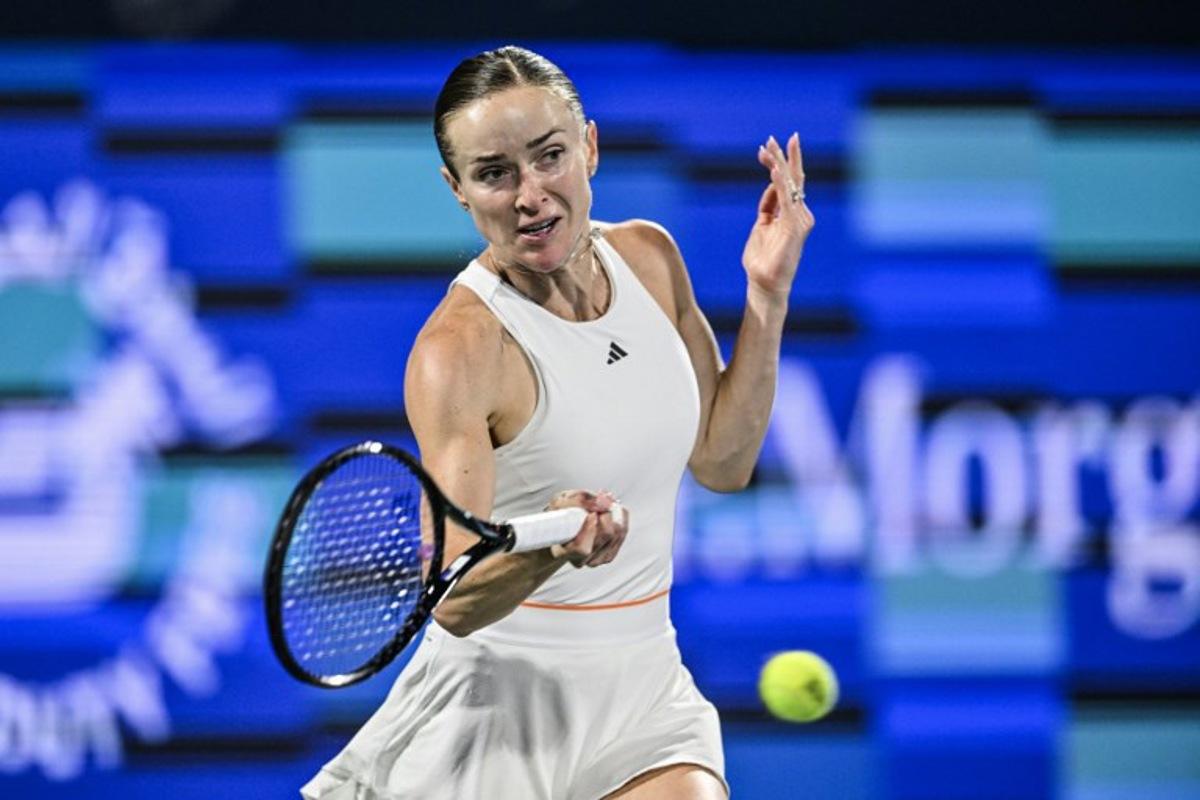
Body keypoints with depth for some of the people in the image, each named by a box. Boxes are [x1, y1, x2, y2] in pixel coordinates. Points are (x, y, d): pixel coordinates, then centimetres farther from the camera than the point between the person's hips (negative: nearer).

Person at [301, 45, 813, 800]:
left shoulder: (648, 256, 2)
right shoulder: (460, 348, -18)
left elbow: (722, 461, 10)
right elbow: (455, 602, -22)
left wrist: (767, 294, 2)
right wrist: (551, 549, -41)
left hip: (643, 685, 5)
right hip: (503, 698, -5)